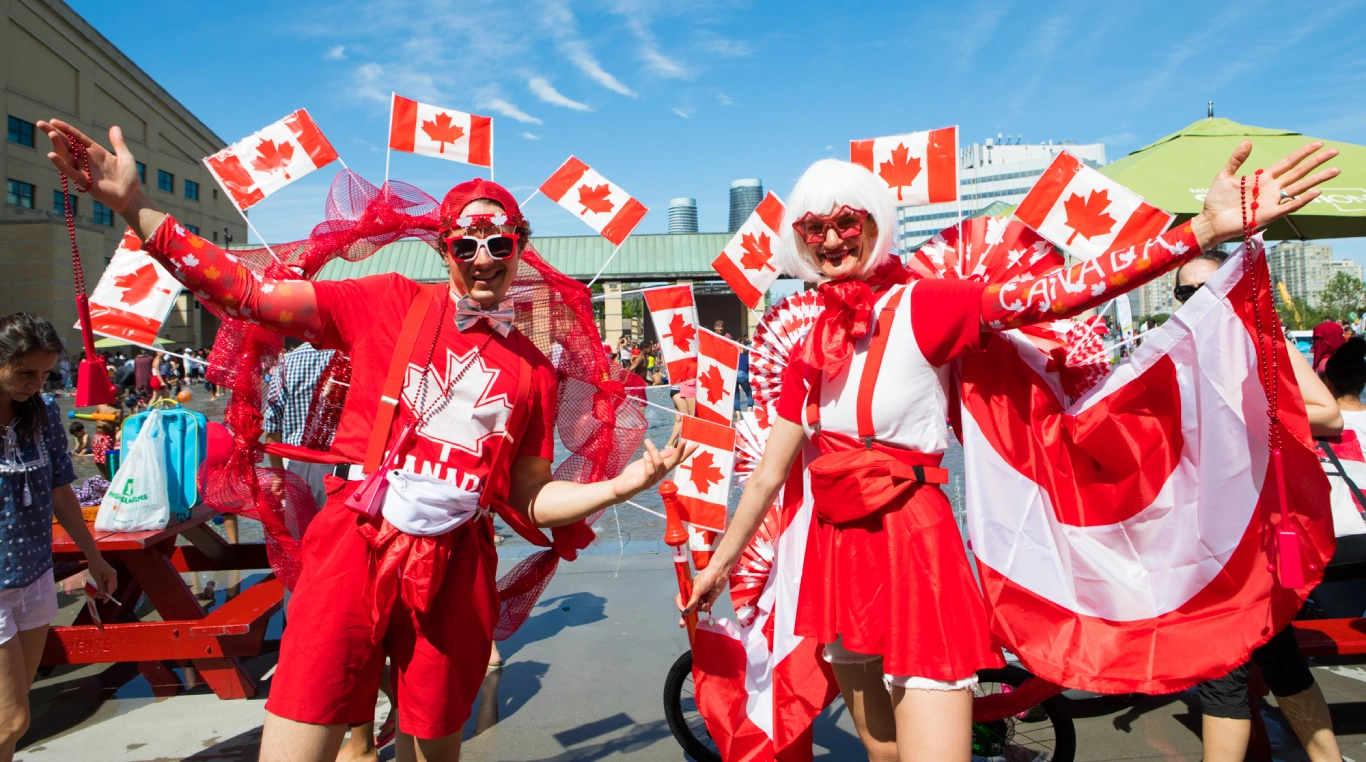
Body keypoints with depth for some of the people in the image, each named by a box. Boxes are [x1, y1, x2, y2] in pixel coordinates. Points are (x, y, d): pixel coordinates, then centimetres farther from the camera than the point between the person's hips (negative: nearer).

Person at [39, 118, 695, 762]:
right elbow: (249, 294, -2)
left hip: (455, 566, 2)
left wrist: (620, 486, -3)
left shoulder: (534, 370, 9)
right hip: (354, 545, -2)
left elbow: (528, 498, 11)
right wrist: (136, 209, -9)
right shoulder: (389, 304, 3)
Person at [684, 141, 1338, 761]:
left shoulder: (919, 306, -8)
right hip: (836, 554, 6)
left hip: (913, 551, -6)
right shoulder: (810, 349, 8)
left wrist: (1206, 229, -32)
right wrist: (720, 565, 21)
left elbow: (1050, 293, -22)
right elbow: (768, 475, 14)